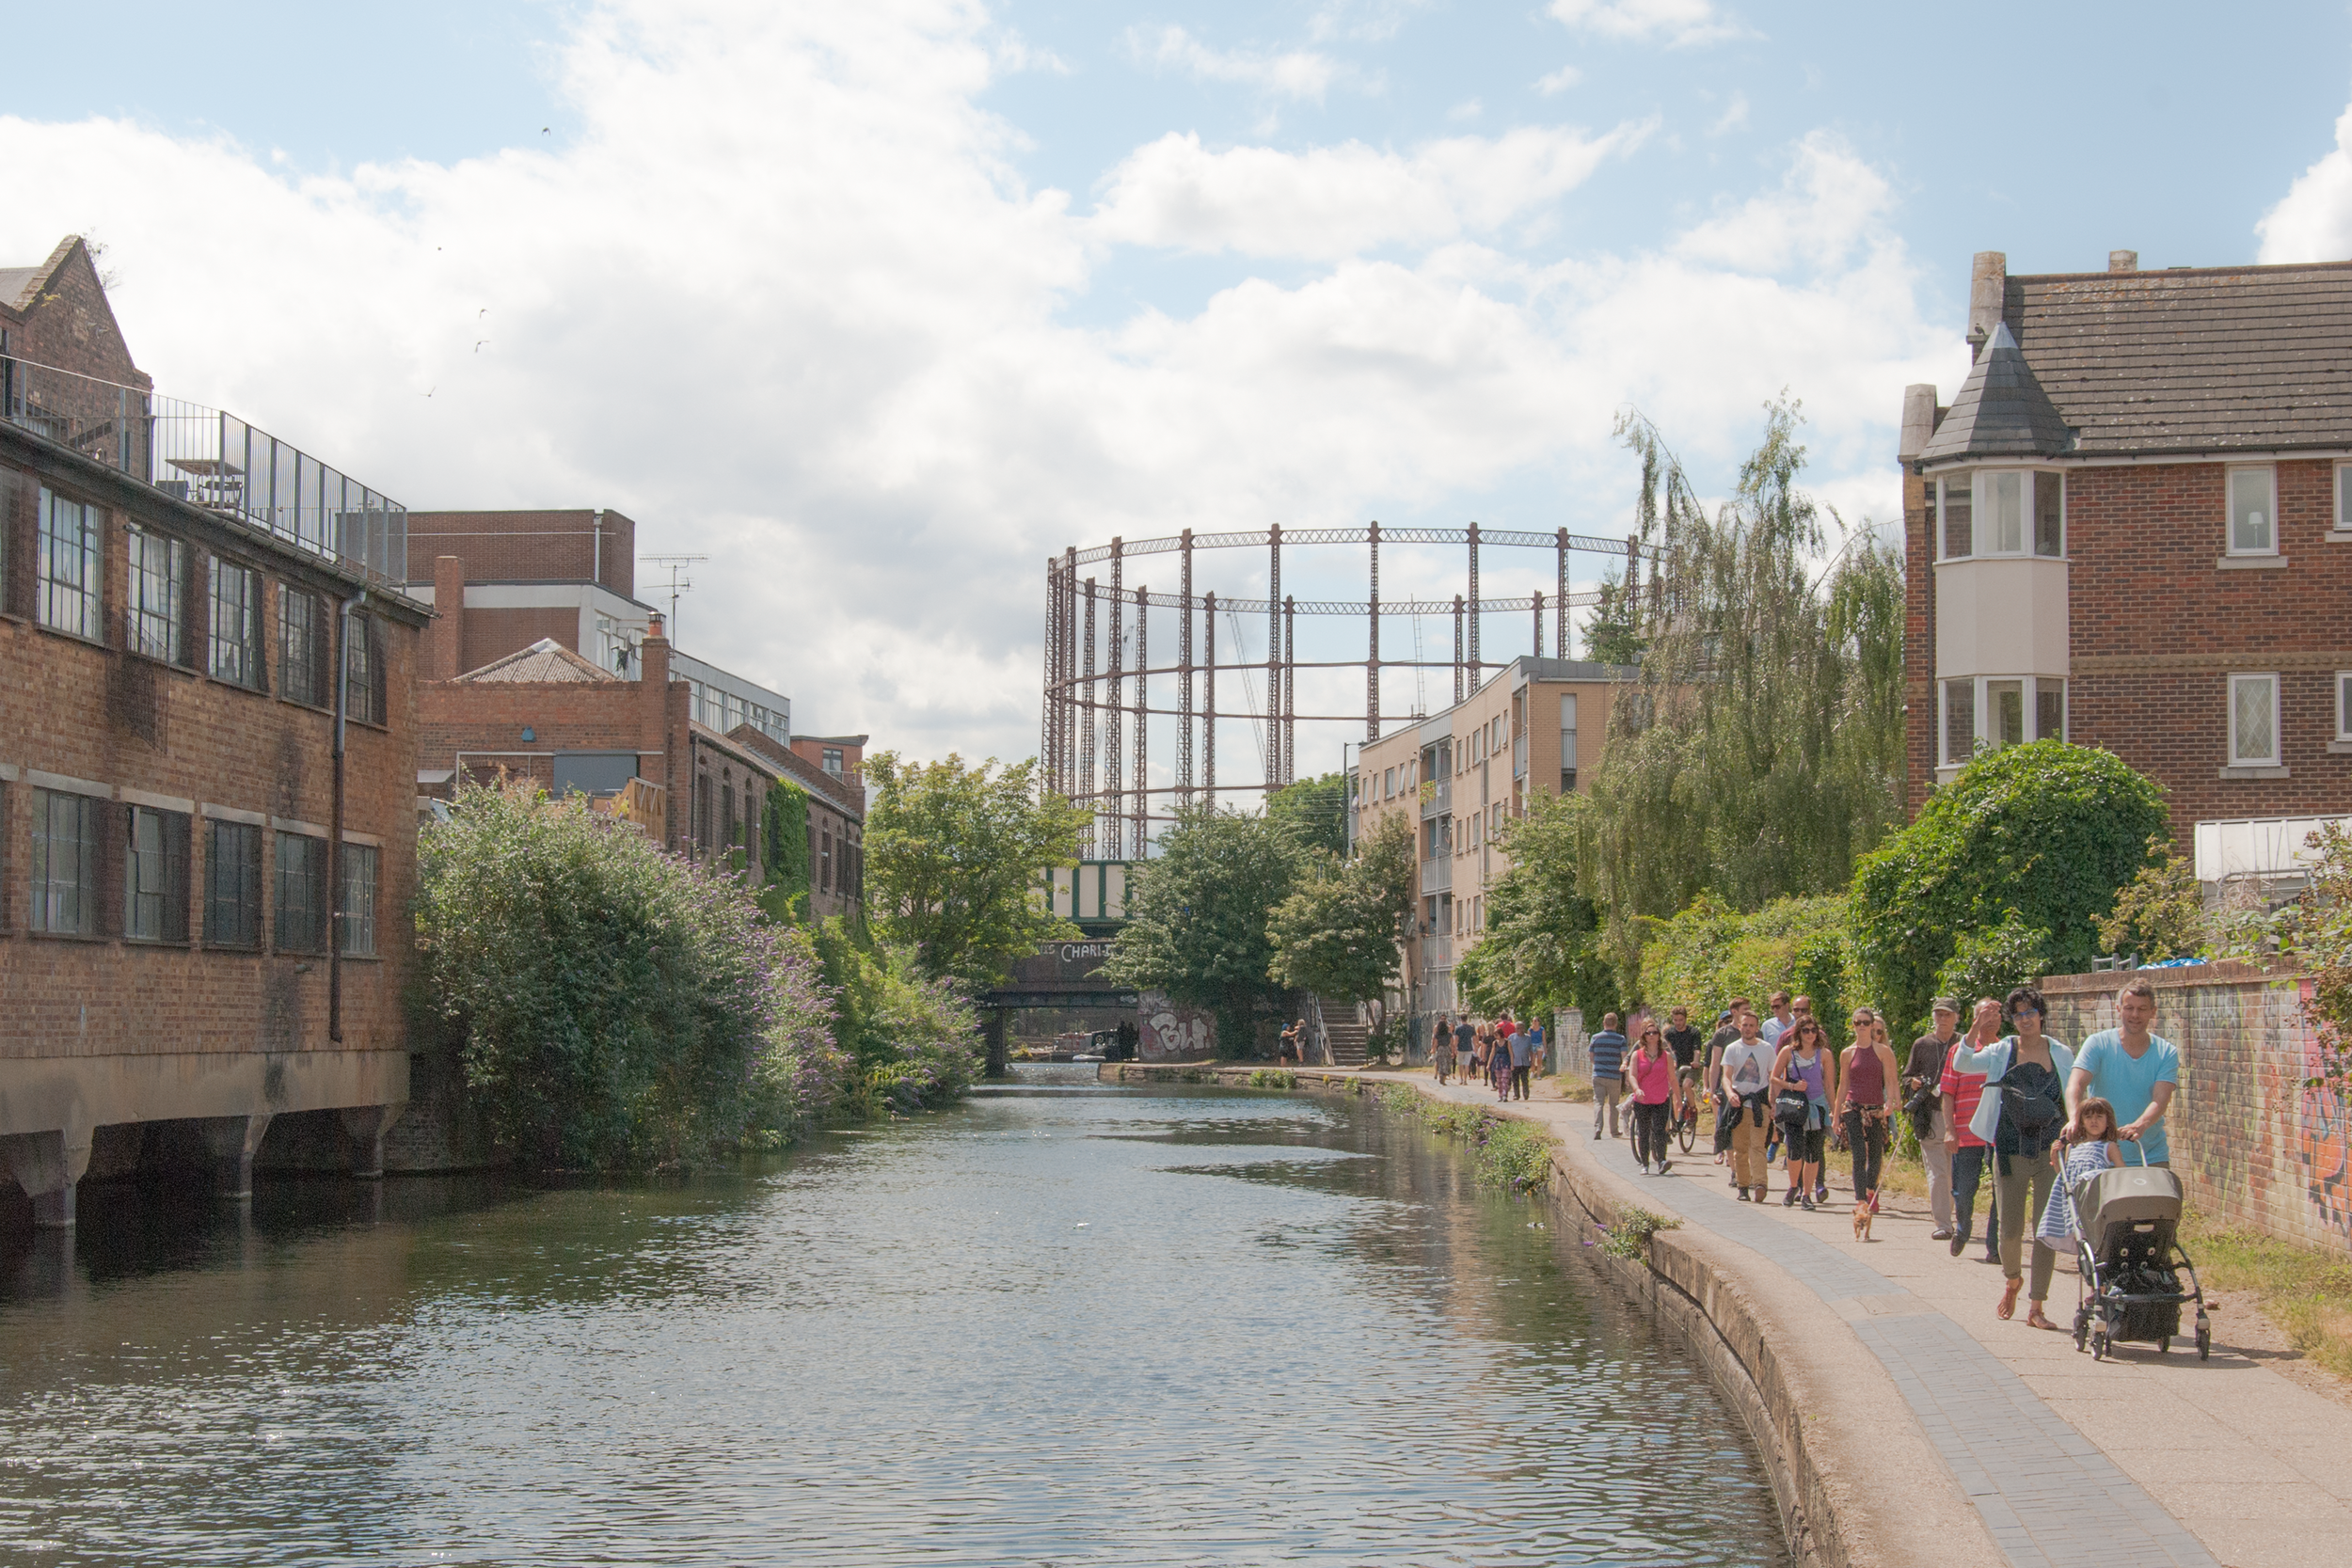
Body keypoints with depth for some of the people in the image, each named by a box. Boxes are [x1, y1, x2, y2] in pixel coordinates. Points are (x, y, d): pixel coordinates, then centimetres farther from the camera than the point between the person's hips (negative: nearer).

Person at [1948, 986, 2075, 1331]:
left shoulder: (2061, 1055, 4)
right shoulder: (2002, 1053, 3)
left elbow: (2073, 1101, 8)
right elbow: (1963, 1063, -12)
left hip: (2050, 1151, 0)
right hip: (2011, 1153, 0)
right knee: (2010, 1230, 2)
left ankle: (2036, 1307, 5)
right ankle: (2013, 1280, 34)